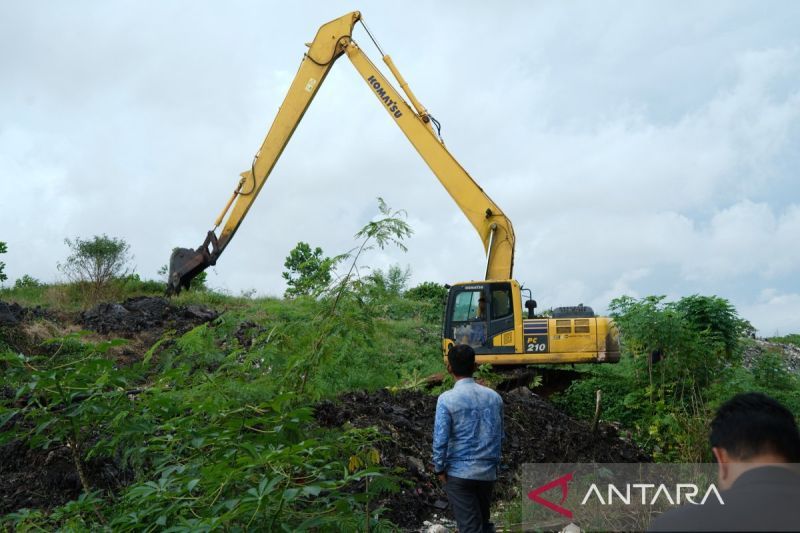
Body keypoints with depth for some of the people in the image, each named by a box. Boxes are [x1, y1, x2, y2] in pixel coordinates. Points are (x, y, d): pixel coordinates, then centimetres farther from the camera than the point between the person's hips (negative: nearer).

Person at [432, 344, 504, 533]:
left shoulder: (447, 399, -13)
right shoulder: (494, 396, 2)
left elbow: (440, 440, -14)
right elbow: (499, 436, 9)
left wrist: (439, 469, -1)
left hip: (459, 473, -4)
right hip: (488, 472, 5)